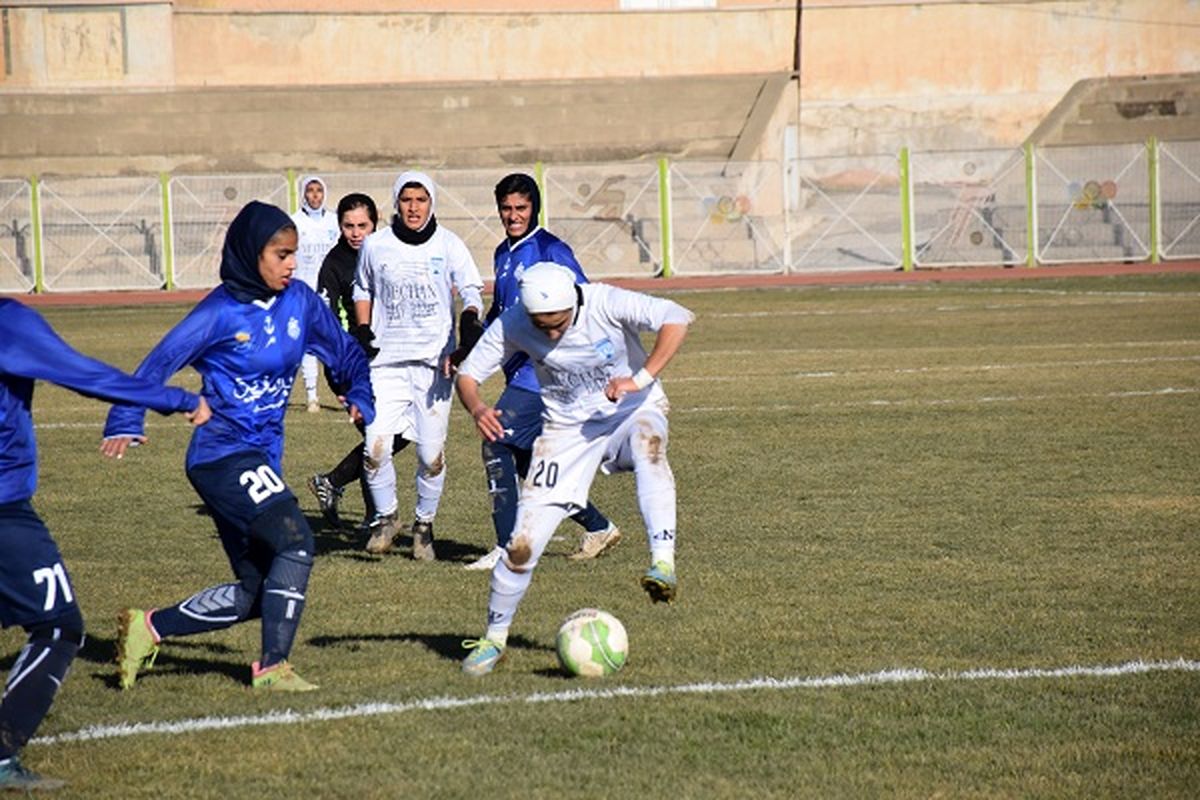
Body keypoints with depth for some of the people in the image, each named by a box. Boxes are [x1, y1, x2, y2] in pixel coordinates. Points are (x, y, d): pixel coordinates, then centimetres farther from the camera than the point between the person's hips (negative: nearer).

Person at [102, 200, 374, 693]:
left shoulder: (300, 301, 6)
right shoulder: (222, 312, -11)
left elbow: (344, 351, 16)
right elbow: (159, 364, -12)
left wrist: (361, 395, -2)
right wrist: (125, 423, -22)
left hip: (262, 457, 8)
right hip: (223, 454, -8)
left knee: (254, 592, 8)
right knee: (295, 542, -23)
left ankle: (149, 628, 21)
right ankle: (272, 667, -15)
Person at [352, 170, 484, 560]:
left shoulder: (449, 246, 0)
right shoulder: (375, 245, 4)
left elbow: (471, 290, -7)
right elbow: (362, 289, 20)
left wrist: (470, 322, -27)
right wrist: (363, 329, 7)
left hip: (434, 361, -1)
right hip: (387, 359, 1)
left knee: (432, 453, -1)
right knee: (376, 446, -12)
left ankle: (424, 525, 20)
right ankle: (385, 517, 11)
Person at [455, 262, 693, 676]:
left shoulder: (605, 304, -25)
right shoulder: (511, 325, -17)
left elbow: (676, 319, -33)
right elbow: (468, 375, -9)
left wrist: (642, 378, -43)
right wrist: (477, 408, -31)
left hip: (630, 412, -2)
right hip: (567, 430, 2)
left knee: (648, 443, -40)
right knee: (523, 542, -5)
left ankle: (663, 563, -47)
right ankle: (494, 639, 16)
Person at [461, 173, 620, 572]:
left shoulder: (550, 250, -10)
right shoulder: (504, 253, 16)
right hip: (519, 371, 9)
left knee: (497, 445, -15)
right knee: (528, 464, 11)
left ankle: (508, 548, -13)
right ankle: (598, 528, 24)